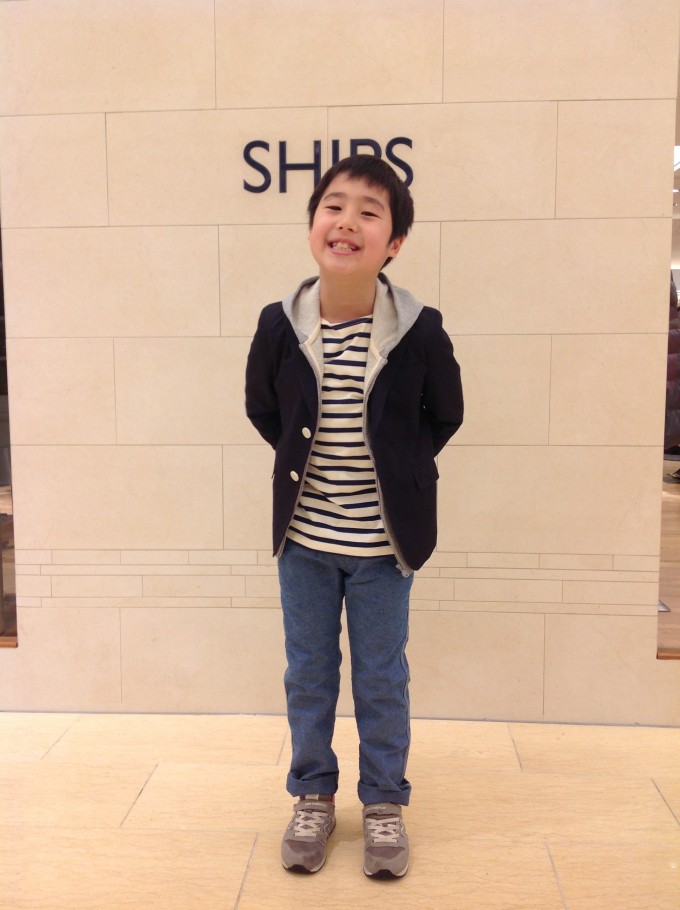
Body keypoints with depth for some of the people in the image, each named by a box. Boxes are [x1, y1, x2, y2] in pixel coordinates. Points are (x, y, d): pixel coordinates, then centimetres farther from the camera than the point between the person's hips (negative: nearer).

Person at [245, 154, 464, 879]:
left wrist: (397, 469, 2)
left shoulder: (420, 331, -14)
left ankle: (384, 803, 36)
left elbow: (445, 415, 3)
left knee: (382, 681, 14)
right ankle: (313, 797, 38)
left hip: (383, 541, -1)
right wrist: (306, 462, 7)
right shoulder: (279, 325, -9)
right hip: (303, 537, 2)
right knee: (308, 676, 17)